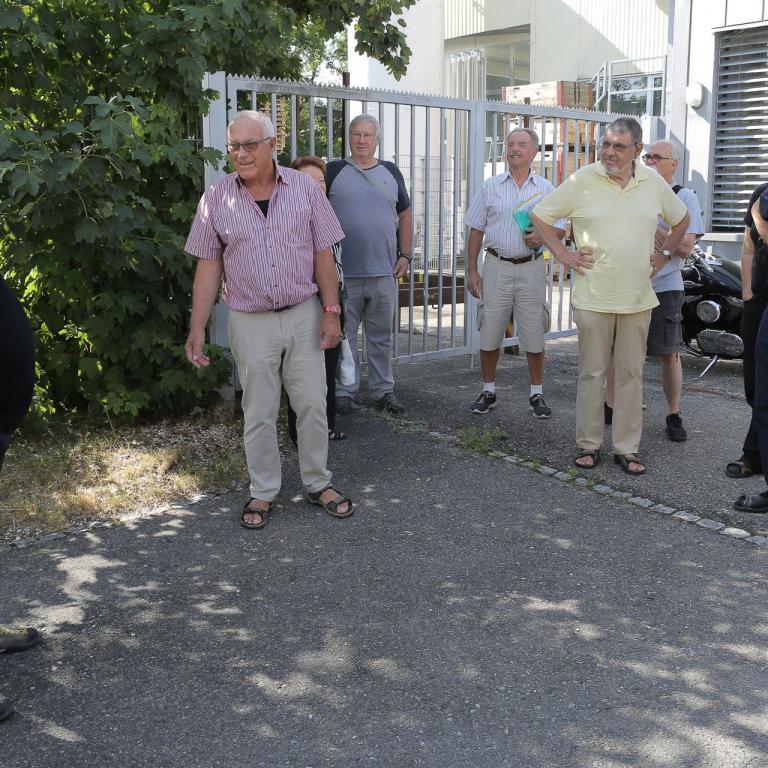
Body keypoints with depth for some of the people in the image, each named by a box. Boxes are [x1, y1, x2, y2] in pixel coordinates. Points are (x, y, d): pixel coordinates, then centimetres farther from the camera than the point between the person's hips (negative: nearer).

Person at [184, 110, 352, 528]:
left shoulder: (304, 188, -1)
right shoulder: (216, 198, -2)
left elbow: (322, 254, 2)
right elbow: (208, 266, 0)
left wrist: (331, 312, -3)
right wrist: (197, 328, -4)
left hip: (303, 315, 1)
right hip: (250, 322, 0)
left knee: (312, 404, 7)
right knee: (258, 412, 7)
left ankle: (318, 483, 24)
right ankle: (263, 491, 22)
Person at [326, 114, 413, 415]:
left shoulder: (391, 172, 11)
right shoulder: (334, 171, 3)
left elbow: (405, 215, 14)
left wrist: (405, 255, 6)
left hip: (385, 272, 3)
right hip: (343, 272, -2)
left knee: (381, 336, 10)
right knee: (344, 336, 4)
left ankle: (383, 390, 20)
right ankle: (344, 392, 14)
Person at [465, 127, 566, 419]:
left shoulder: (546, 188, 6)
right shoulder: (491, 187, 6)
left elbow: (560, 228, 8)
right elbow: (476, 230, 7)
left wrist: (543, 236, -14)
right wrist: (472, 270, 2)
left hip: (531, 268, 0)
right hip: (496, 266, 0)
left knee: (533, 335, 3)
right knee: (489, 333, 4)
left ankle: (537, 394, 16)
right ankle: (488, 391, 18)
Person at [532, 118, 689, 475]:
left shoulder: (654, 183, 6)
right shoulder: (582, 181, -4)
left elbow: (681, 220, 23)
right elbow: (540, 216, 3)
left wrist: (664, 254, 12)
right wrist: (563, 255, -2)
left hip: (637, 298, 3)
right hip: (593, 297, -3)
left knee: (631, 374, 7)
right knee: (592, 372, 4)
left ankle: (627, 448, 16)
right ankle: (588, 445, 15)